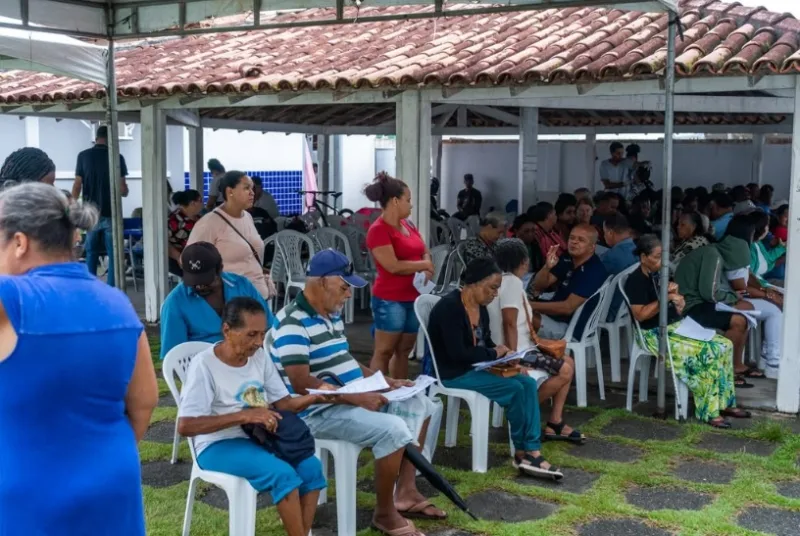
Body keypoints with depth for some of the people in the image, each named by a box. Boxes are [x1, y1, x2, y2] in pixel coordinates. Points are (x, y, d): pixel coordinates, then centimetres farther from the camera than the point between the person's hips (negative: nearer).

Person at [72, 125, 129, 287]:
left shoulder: (83, 156, 1)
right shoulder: (116, 157, -5)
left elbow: (77, 186, 1)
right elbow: (122, 189, -6)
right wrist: (125, 191, 17)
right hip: (110, 213, -2)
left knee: (91, 254, 12)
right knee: (113, 254, 3)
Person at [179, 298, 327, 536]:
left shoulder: (260, 356, 4)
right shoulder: (204, 364, -17)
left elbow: (282, 403, 6)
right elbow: (185, 426, -23)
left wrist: (313, 397, -16)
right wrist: (243, 415, -28)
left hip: (259, 437, 7)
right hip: (219, 445, -6)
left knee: (311, 467, -18)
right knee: (283, 473, -29)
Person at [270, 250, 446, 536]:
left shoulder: (333, 315, 11)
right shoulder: (292, 323, -19)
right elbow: (301, 384, -25)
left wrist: (385, 381, 7)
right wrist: (357, 397, -27)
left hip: (354, 400, 10)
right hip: (319, 412, -10)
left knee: (419, 405, 12)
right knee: (393, 429, -28)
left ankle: (406, 492, 13)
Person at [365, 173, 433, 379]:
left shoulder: (407, 226, 12)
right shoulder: (378, 230, -13)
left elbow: (425, 252, 19)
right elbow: (393, 266, -20)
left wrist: (427, 270, -4)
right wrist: (424, 265, -8)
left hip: (413, 297, 8)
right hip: (390, 300, -8)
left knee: (404, 350, 13)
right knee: (384, 351, -2)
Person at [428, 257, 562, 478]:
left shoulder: (481, 308, 8)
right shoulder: (449, 307, -20)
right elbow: (457, 354, -25)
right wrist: (494, 354, -14)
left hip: (475, 368, 9)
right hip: (452, 374, -9)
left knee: (528, 383, -10)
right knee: (514, 388, -19)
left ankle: (532, 451, -14)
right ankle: (522, 451, 1)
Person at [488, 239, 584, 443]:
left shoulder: (503, 280, 16)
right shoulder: (512, 282, -16)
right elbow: (509, 324, -23)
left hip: (521, 348, 11)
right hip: (516, 351, -11)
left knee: (567, 363, 10)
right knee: (565, 371, -14)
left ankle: (555, 423, 6)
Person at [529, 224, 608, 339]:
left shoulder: (594, 272, -18)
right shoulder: (567, 259, 4)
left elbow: (568, 307, -23)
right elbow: (538, 287, 5)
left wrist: (532, 305, -20)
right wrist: (547, 267, -15)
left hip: (570, 328, -8)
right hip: (553, 316, 8)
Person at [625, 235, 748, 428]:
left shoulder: (659, 275, 15)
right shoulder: (636, 280, -11)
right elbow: (639, 314, -21)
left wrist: (678, 303, 3)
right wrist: (666, 298, -20)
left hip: (677, 326, 9)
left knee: (724, 345, -4)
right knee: (707, 353, -25)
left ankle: (725, 403, 1)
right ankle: (709, 412, -17)